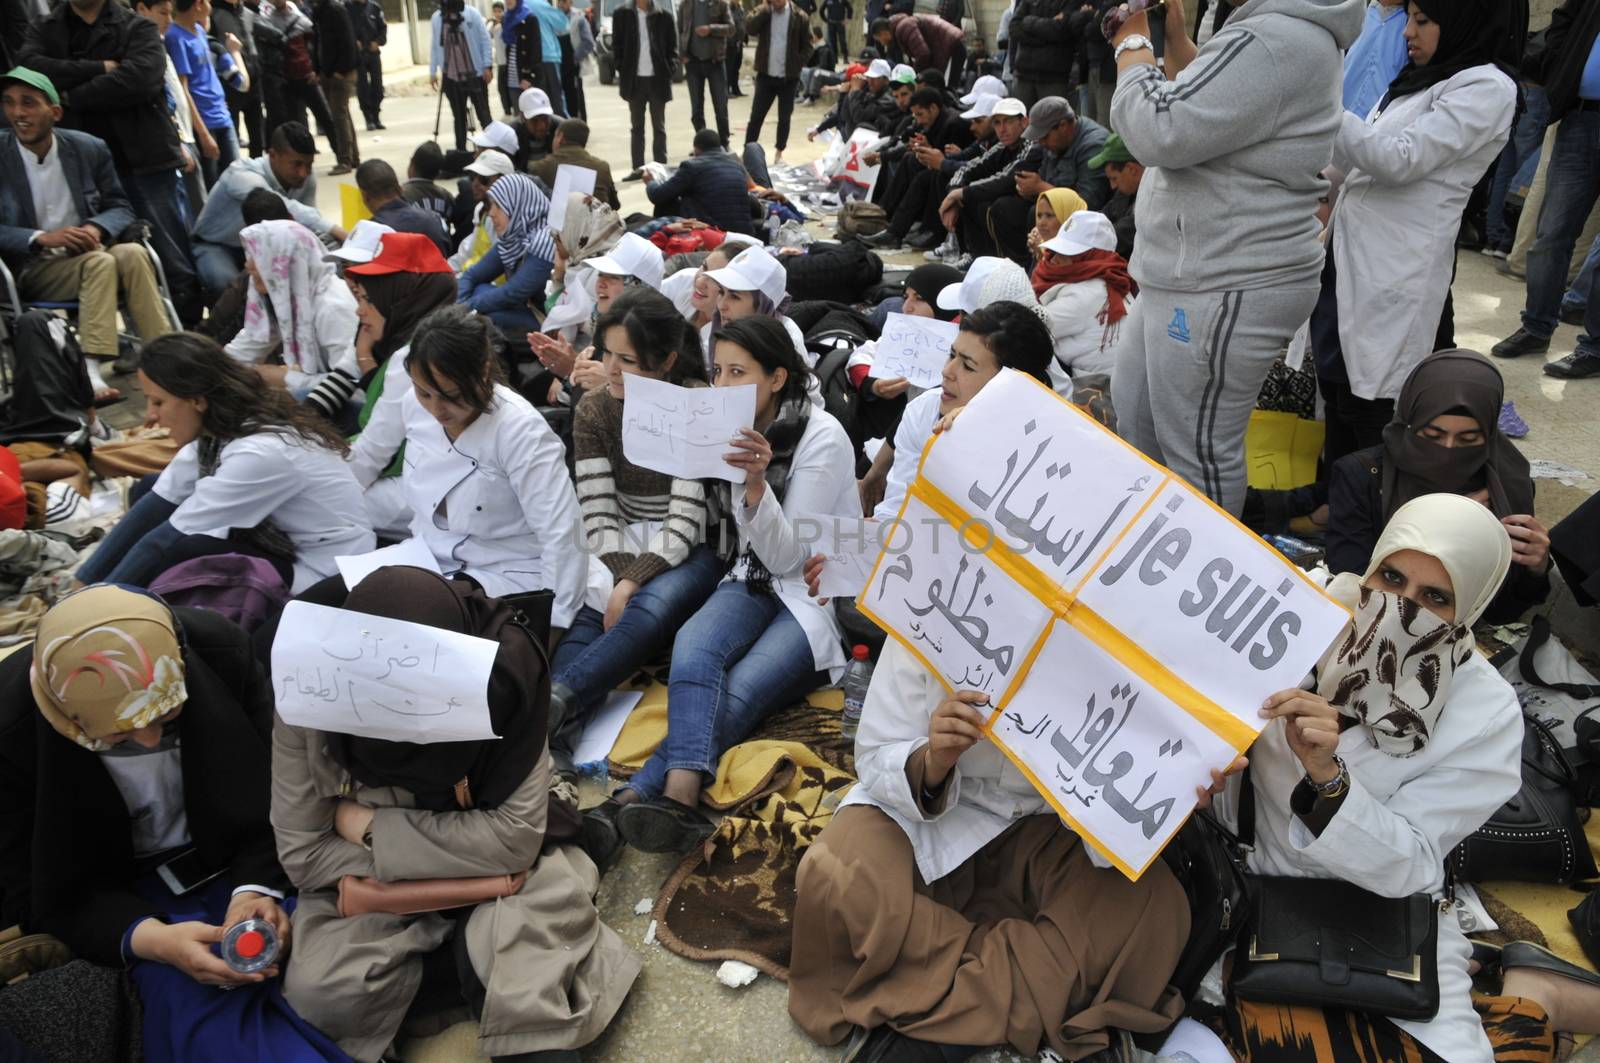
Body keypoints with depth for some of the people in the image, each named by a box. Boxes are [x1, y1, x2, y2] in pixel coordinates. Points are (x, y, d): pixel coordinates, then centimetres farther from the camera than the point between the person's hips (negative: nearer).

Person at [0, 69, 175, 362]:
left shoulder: (89, 149, 5)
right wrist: (41, 238, -22)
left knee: (132, 253, -29)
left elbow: (121, 208, 9)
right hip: (29, 269, -3)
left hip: (85, 255, 3)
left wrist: (95, 228, -14)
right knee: (100, 263, -32)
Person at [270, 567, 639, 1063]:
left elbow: (516, 836, -21)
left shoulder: (503, 671, -26)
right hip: (368, 882, 3)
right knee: (321, 993, -22)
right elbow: (302, 853, -13)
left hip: (492, 867, -3)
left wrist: (373, 828, -19)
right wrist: (466, 868, -20)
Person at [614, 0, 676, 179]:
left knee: (659, 127, 5)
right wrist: (622, 71, -2)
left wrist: (668, 70, -3)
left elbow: (673, 46, 6)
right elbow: (617, 45, 6)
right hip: (635, 79, 0)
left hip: (658, 78, 0)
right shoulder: (622, 14, 3)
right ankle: (638, 167, 10)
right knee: (636, 127, 6)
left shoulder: (664, 15, 2)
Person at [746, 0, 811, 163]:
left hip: (789, 77, -1)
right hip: (766, 75, 1)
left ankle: (779, 153, 18)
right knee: (756, 116, 1)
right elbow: (749, 29, -16)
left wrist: (797, 65, -6)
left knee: (784, 118, 6)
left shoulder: (799, 17, -2)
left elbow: (807, 45, 2)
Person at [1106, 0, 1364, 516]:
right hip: (1199, 275, 12)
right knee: (1133, 410, 24)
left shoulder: (1274, 42, -23)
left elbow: (1159, 131, -25)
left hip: (1224, 293, -12)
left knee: (1199, 451, 1)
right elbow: (1199, 108, 24)